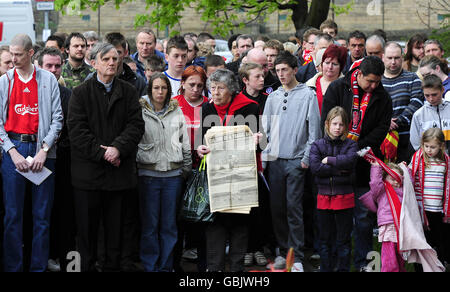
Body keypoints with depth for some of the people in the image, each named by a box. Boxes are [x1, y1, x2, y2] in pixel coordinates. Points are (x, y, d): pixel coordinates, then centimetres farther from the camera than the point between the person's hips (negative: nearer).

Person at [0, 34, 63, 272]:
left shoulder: (48, 80, 4)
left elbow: (57, 119, 2)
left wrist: (43, 150, -8)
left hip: (42, 151, 0)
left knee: (42, 214, 2)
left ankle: (39, 267, 9)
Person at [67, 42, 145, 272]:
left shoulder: (129, 92, 10)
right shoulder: (80, 93, 4)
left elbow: (136, 125, 1)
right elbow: (77, 129, -5)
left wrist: (118, 148, -15)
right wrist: (101, 152, -13)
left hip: (119, 168, 1)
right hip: (88, 171, -1)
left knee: (116, 225, 5)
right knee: (86, 225, 2)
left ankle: (112, 266, 12)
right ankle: (86, 266, 9)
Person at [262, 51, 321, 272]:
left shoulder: (307, 95, -1)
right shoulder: (273, 98, 13)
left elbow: (314, 129, -3)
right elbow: (266, 129, 15)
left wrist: (307, 158, -9)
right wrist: (263, 158, 6)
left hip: (296, 160, -5)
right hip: (275, 160, 5)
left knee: (293, 208, -7)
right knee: (277, 207, 6)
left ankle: (297, 257, -3)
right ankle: (283, 252, 17)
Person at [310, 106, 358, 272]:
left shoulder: (350, 145, 3)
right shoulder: (317, 145, 6)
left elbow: (349, 160, -18)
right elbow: (315, 167, -10)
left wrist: (328, 160, -11)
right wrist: (339, 169, -13)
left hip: (344, 197, -2)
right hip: (324, 196, 2)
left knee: (344, 239, 4)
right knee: (325, 239, 9)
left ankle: (344, 269, 11)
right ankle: (325, 269, 17)